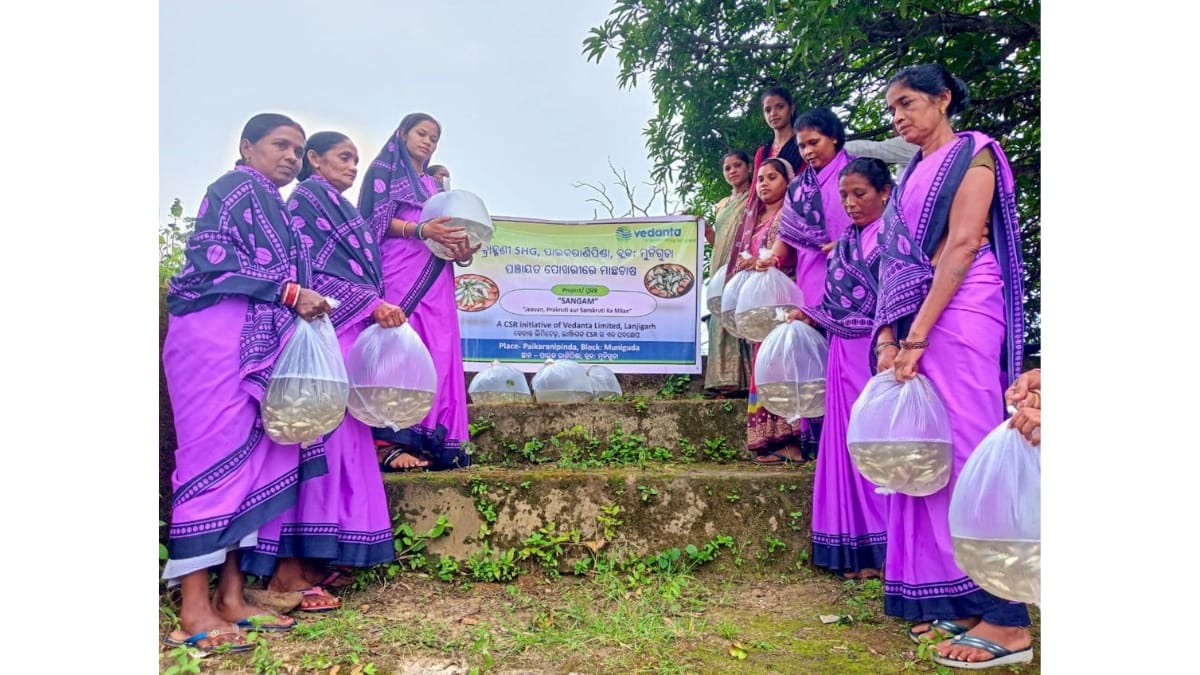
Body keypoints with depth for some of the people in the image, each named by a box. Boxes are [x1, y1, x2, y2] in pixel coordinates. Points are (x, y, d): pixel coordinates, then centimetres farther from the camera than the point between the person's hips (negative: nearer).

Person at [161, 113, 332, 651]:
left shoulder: (271, 204, 25)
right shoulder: (238, 185, -1)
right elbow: (211, 254, -14)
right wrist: (290, 292, -14)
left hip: (255, 342, 9)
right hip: (217, 337, -9)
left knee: (251, 457, 4)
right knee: (216, 455, -10)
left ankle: (230, 594, 7)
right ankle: (194, 608, -6)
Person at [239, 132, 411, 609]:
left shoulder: (340, 208, 25)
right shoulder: (307, 198, -2)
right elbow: (306, 271, -11)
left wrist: (376, 310, 14)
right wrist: (371, 305, -14)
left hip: (349, 332, 9)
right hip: (323, 330, -9)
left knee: (341, 440, 5)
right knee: (316, 436, -12)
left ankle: (317, 555, 8)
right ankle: (287, 568, -9)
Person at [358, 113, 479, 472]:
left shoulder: (434, 185, 28)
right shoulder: (384, 171, 9)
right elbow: (376, 220, -4)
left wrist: (460, 250, -1)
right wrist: (420, 230, -19)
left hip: (435, 278, 6)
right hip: (399, 274, -6)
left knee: (436, 355, -3)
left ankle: (432, 442, -5)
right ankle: (390, 442, -17)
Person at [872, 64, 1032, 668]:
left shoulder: (972, 154, 0)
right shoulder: (915, 173, 21)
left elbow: (962, 246, -12)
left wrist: (917, 334, -18)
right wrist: (888, 333, 3)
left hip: (957, 319, -7)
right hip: (915, 323, 8)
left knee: (963, 450, -11)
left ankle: (1005, 620, -5)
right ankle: (947, 599, 12)